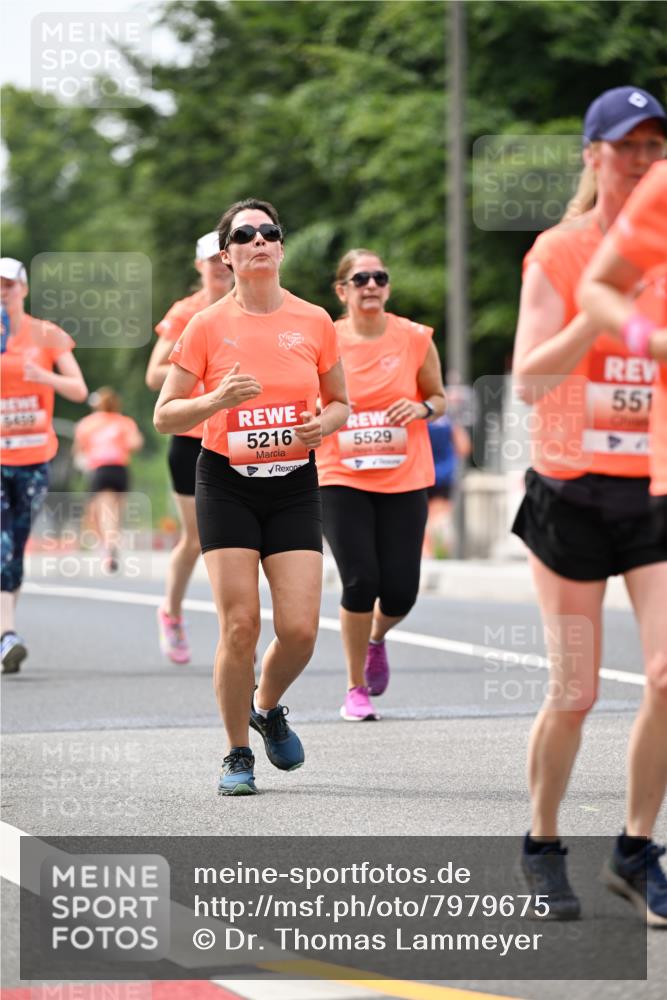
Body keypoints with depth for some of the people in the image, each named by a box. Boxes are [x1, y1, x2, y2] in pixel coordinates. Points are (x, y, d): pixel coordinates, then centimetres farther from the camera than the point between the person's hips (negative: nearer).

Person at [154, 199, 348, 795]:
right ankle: (238, 754, 8)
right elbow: (165, 416, -1)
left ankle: (268, 706, 25)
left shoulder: (314, 322, 3)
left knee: (299, 628, -8)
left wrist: (322, 426, -7)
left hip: (295, 486, 2)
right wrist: (218, 400, -19)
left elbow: (339, 403, 15)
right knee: (240, 625, -9)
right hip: (227, 484, -2)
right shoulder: (208, 326, -2)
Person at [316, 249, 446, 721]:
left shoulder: (415, 339, -1)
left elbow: (438, 398, 11)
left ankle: (377, 638, 36)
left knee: (400, 593, -3)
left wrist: (422, 408, -10)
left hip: (404, 481, 1)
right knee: (360, 581, -14)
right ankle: (356, 689, 5)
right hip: (342, 481, -1)